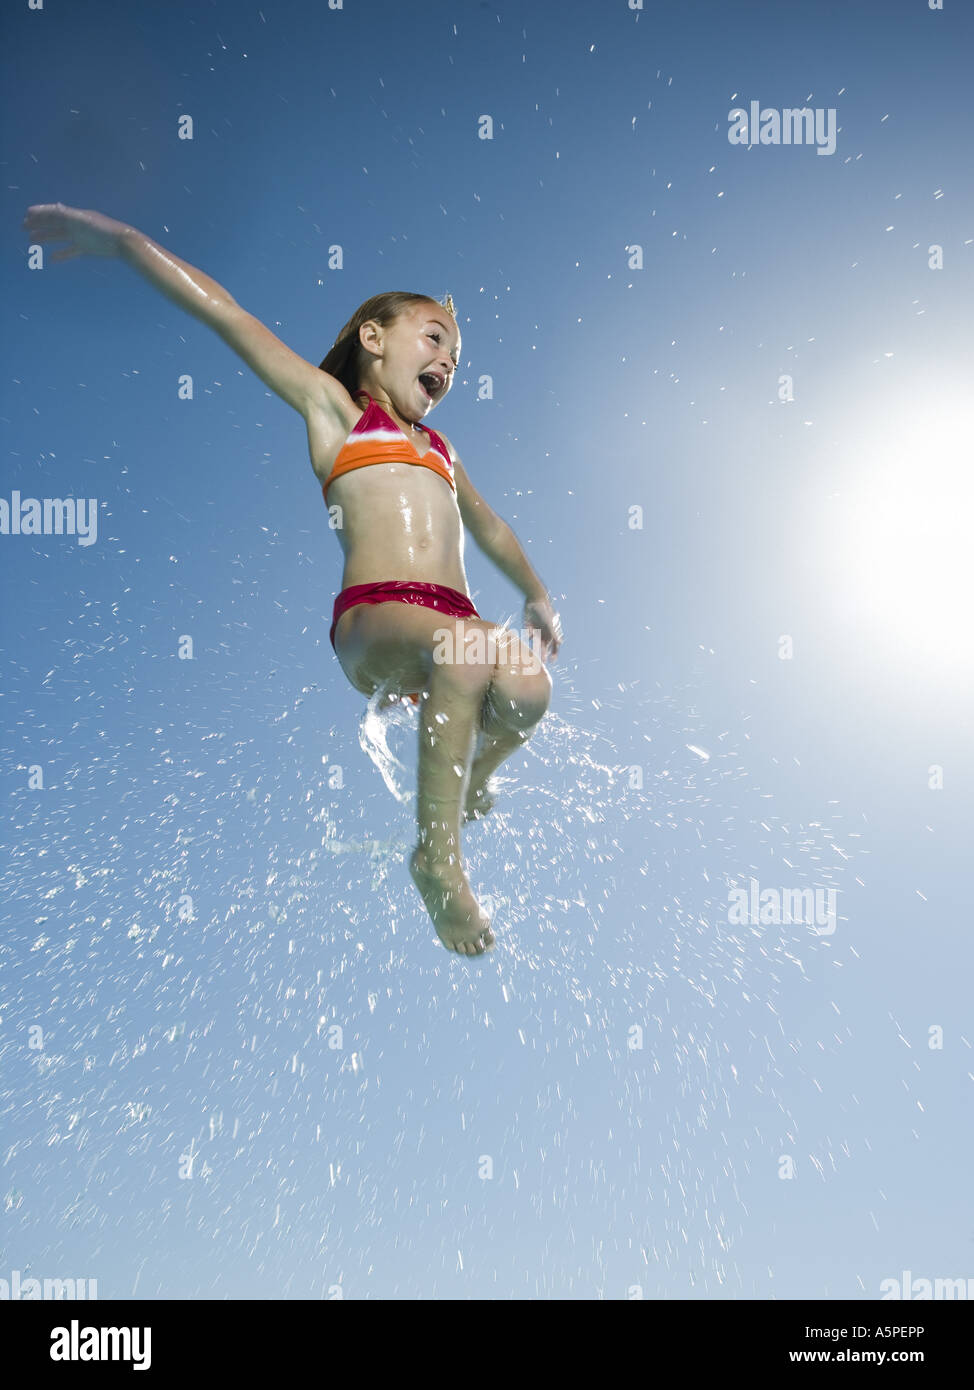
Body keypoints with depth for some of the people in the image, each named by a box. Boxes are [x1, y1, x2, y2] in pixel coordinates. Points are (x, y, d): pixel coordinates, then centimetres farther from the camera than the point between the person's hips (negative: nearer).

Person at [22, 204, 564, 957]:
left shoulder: (437, 446, 33)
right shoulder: (333, 406, 16)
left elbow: (490, 527, 46)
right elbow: (230, 316, 10)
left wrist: (537, 596, 46)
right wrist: (121, 237, 8)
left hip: (454, 621, 5)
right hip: (373, 619, -5)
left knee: (527, 688, -28)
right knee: (464, 652, -38)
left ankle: (466, 790, 6)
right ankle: (438, 855, -21)